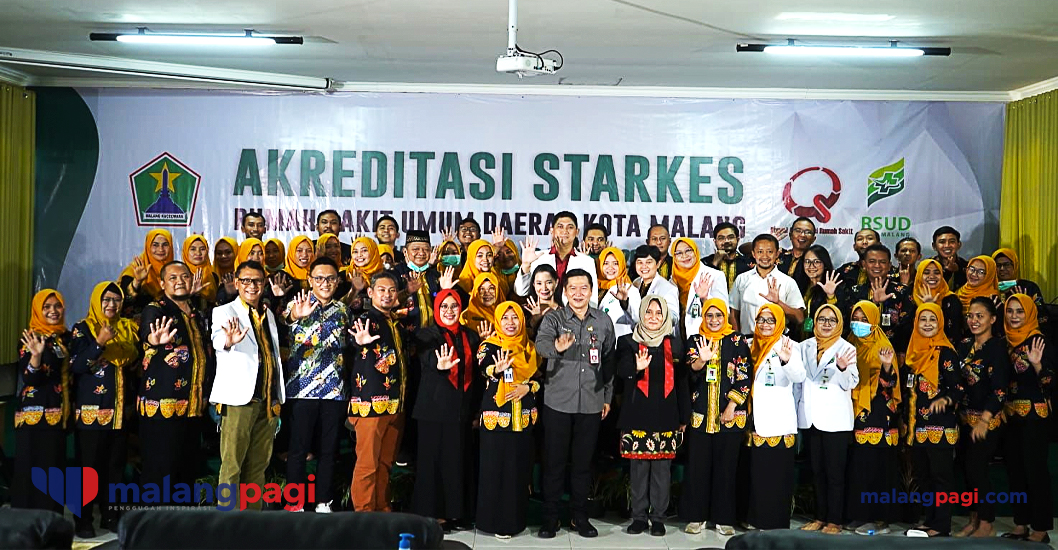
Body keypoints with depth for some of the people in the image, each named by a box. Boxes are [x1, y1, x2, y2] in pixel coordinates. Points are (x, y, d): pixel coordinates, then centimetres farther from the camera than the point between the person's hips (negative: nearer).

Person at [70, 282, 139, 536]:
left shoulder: (127, 328, 13)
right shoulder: (83, 329, -1)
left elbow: (136, 363, 18)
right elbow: (76, 365, -12)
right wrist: (100, 343, -22)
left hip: (120, 409, 5)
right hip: (91, 410, -5)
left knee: (116, 465, 7)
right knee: (89, 465, -3)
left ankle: (110, 515, 16)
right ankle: (83, 520, 5)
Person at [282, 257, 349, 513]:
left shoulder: (341, 309, 13)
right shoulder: (299, 304, -2)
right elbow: (287, 316, -27)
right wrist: (294, 316, -50)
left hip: (334, 389, 4)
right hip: (302, 388, -4)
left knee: (329, 449, 7)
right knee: (299, 448, -1)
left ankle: (323, 502, 16)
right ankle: (294, 504, 7)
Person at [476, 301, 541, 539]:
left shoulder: (529, 348, 11)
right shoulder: (488, 346, -2)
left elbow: (540, 378, 13)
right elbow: (480, 372, -20)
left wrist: (528, 387, -7)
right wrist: (497, 370, -41)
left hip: (523, 416, 4)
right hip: (496, 415, -4)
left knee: (520, 467, 7)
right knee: (495, 466, -4)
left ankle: (516, 517, 18)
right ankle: (496, 520, 5)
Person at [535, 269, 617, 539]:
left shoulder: (603, 321, 5)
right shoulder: (553, 318, -4)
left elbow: (609, 361, 13)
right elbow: (540, 343, -25)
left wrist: (607, 397, 11)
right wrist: (557, 346, -48)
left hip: (591, 403, 2)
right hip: (558, 402, -2)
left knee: (583, 461, 11)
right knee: (554, 461, 4)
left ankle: (580, 516, 23)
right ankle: (550, 518, 15)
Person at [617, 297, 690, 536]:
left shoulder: (674, 345, 10)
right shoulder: (628, 342, 4)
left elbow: (681, 383, 12)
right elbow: (622, 369, -12)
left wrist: (684, 418, 9)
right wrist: (637, 367, -35)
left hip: (666, 416, 1)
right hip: (638, 415, -1)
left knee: (662, 467, 2)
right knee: (639, 467, 1)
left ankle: (658, 517, 12)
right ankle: (639, 516, 12)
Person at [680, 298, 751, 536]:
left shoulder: (737, 341, 5)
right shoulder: (695, 341, 8)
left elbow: (743, 376, -1)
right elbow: (690, 371, -7)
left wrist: (732, 406, -9)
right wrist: (702, 360, -28)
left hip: (729, 414, -1)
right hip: (700, 413, 1)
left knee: (726, 465, 3)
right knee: (697, 465, 2)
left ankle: (724, 518, 12)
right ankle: (696, 516, 11)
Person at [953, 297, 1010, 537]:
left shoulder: (998, 347, -10)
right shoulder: (964, 345, 10)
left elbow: (1000, 389, -16)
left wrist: (984, 420, -20)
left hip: (988, 419, -6)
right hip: (966, 417, 6)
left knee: (976, 467, -7)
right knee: (968, 468, 8)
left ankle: (987, 525, 4)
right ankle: (974, 520, 19)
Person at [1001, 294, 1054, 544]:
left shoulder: (1039, 341, -9)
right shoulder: (1007, 342, 10)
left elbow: (1049, 380, -16)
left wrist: (1036, 364, -31)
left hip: (1035, 413, -7)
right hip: (1011, 413, 7)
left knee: (1035, 469, -5)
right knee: (1014, 468, 11)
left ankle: (1041, 529, 1)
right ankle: (1021, 524, 20)